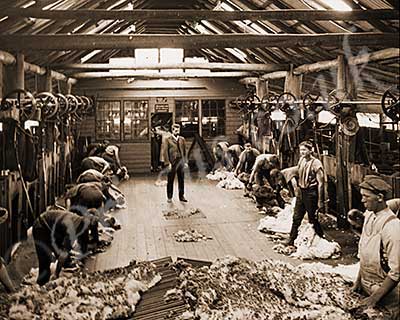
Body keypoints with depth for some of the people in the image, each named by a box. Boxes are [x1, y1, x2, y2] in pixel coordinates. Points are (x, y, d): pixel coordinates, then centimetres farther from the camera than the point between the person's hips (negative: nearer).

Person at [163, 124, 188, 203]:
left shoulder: (182, 139, 11)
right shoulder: (168, 140, -2)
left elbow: (184, 151, 14)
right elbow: (166, 152, -5)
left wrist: (185, 162, 8)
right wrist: (168, 163, -12)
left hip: (181, 162, 4)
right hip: (172, 163, -3)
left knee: (181, 180, 6)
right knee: (170, 181, 4)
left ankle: (181, 196, 16)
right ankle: (169, 197, 13)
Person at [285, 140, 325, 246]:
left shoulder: (316, 163, -15)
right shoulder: (301, 160, 6)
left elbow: (320, 183, -15)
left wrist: (320, 201, -15)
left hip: (311, 193, -7)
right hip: (301, 192, 7)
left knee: (313, 220, 3)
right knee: (296, 218, 12)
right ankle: (291, 240, 20)